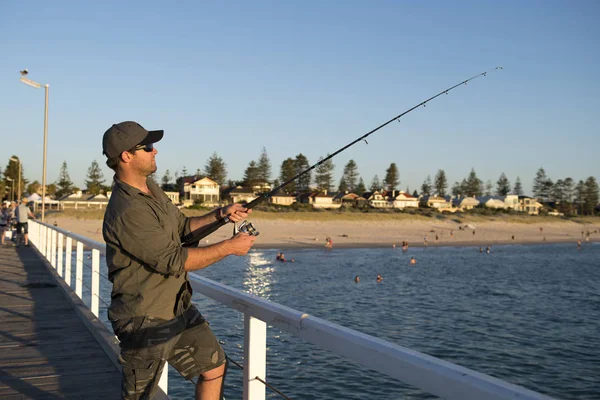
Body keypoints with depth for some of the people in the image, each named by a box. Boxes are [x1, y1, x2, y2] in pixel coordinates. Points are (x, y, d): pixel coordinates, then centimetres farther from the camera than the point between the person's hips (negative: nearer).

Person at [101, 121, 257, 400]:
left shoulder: (151, 188, 4)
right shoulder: (126, 212, -26)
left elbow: (182, 227, 15)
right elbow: (175, 261, -25)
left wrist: (219, 216, 0)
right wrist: (229, 248, -18)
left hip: (178, 310, 9)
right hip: (146, 321, -9)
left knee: (214, 366, 13)